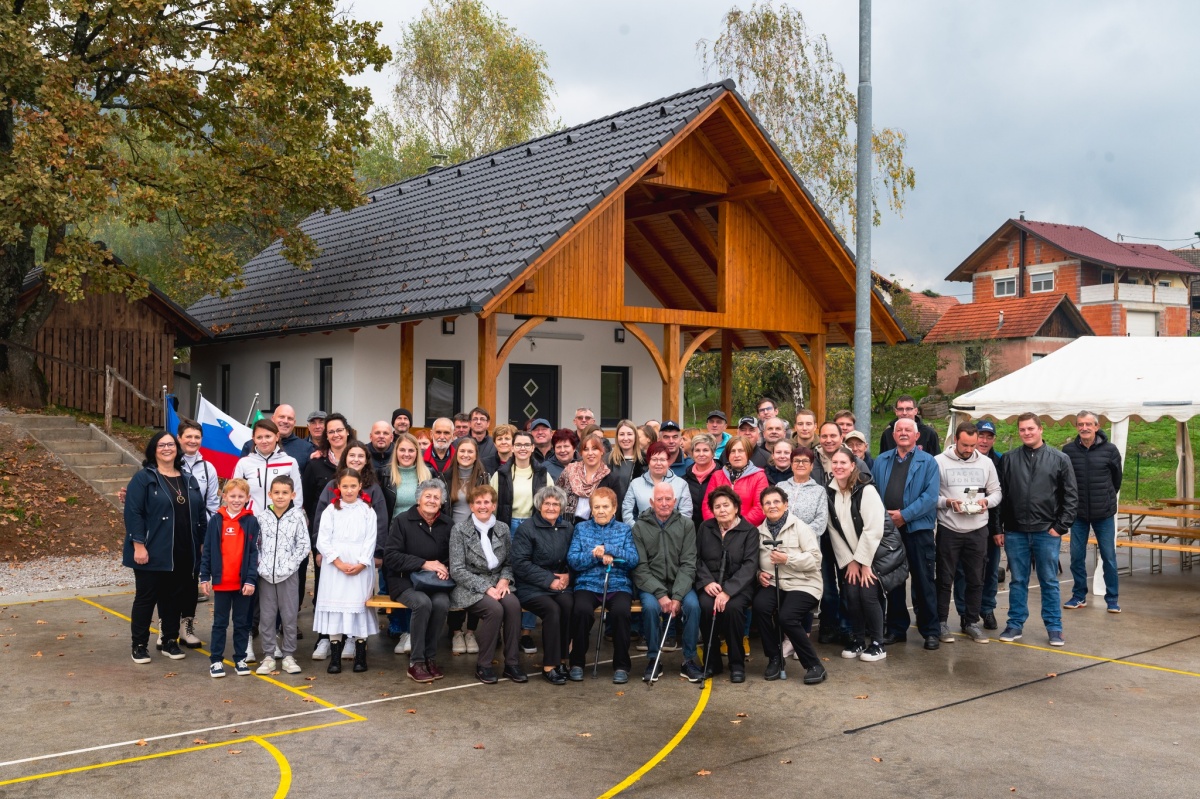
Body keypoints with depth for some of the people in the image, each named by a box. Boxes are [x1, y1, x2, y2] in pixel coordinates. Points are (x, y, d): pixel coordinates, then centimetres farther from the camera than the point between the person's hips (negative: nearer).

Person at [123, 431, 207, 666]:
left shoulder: (189, 481, 12)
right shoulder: (143, 478, -4)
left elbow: (200, 515, 15)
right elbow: (133, 513, -11)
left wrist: (202, 544, 10)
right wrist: (138, 545, -17)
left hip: (182, 555, 5)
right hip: (152, 553, -5)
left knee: (174, 598, 12)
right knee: (146, 597, 4)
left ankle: (170, 641, 24)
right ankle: (139, 645, 15)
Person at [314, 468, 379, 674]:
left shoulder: (367, 511, 7)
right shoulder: (331, 510, 5)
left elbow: (370, 540, 2)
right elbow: (323, 540, -1)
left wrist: (361, 564, -11)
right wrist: (339, 563, -12)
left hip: (361, 569, 0)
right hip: (334, 567, 0)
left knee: (359, 607, -1)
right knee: (335, 608, -1)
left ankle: (360, 656, 8)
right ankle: (334, 658, 4)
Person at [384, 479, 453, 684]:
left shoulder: (446, 524, 8)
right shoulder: (402, 520, -2)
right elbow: (390, 557, -9)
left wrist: (445, 569, -10)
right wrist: (424, 564, -15)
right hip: (404, 581, -3)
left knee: (441, 603, -30)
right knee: (423, 602, -33)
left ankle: (430, 658, -13)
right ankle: (416, 662, -19)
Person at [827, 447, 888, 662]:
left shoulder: (866, 490, -18)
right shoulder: (830, 492, -3)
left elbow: (874, 530, -20)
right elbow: (834, 531, 0)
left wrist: (863, 562, -17)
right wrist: (849, 561, -4)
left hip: (874, 550, -4)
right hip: (849, 555, 4)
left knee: (868, 594, -12)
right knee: (851, 594, -7)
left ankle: (877, 644, 3)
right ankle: (857, 640, 12)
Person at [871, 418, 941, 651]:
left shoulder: (927, 462, 1)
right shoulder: (881, 461, 12)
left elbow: (930, 496, -9)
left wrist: (905, 515, -15)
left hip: (918, 529, -3)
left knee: (923, 582, 1)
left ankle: (931, 631, 10)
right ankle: (896, 629, 20)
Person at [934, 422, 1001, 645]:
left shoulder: (986, 462, 6)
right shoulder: (939, 462, -6)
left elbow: (997, 492, 12)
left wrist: (986, 502, -9)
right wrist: (947, 503, -21)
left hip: (978, 530, 3)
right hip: (948, 530, -3)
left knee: (976, 579, 10)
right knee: (945, 579, 5)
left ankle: (971, 622, 23)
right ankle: (942, 622, 16)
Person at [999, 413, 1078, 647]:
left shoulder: (1060, 459, 1)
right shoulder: (1009, 459, 5)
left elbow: (1071, 496, 0)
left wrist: (1061, 527, -6)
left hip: (1047, 532, -1)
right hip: (1015, 532, 2)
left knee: (1049, 581, 6)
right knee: (1017, 581, 9)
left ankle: (1054, 628, 15)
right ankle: (1015, 625, 18)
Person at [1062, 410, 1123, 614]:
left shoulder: (1110, 450, -6)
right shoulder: (1068, 450, -5)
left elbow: (1117, 478, 10)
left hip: (1104, 513, -1)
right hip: (1078, 513, 1)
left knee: (1109, 557, 4)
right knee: (1077, 556, 6)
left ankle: (1112, 599, 15)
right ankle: (1079, 596, 20)